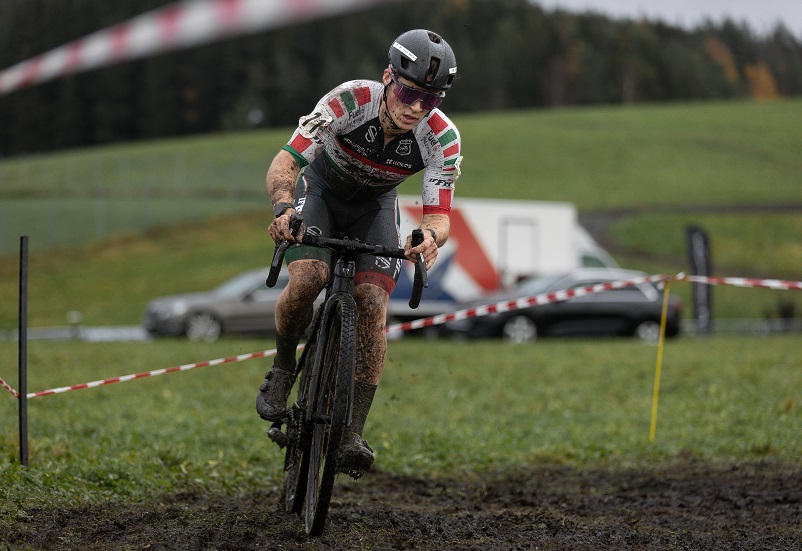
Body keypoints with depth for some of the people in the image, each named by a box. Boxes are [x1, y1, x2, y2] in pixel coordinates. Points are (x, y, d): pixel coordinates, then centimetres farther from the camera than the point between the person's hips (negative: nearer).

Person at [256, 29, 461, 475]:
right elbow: (286, 162, -36)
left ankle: (354, 432, -12)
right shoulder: (350, 101, -34)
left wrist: (431, 238, -52)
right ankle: (283, 367, 2)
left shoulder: (443, 138, -28)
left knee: (373, 304, -18)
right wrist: (284, 208, -57)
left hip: (375, 204, 2)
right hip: (321, 188, -2)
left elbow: (439, 215, -27)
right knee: (307, 280, -28)